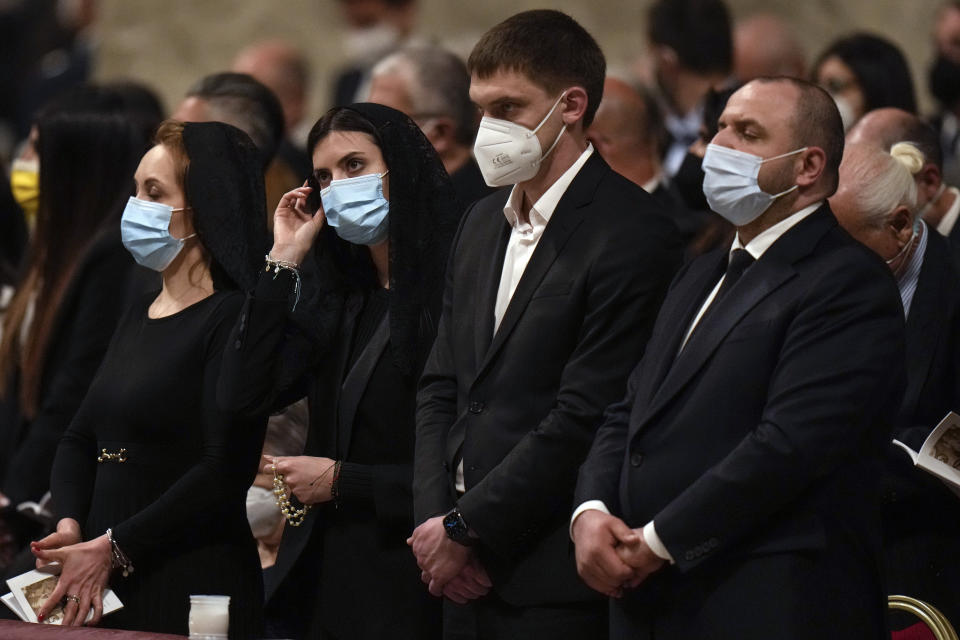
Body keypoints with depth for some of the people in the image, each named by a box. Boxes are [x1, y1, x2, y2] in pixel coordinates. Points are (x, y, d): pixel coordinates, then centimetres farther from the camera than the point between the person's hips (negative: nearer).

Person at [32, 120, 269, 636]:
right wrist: (69, 527, -6)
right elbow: (80, 439, 15)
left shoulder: (231, 318, -10)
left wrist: (112, 548, -17)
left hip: (195, 584, -7)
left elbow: (225, 469, -18)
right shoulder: (139, 317, 16)